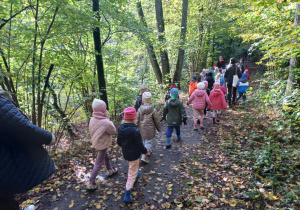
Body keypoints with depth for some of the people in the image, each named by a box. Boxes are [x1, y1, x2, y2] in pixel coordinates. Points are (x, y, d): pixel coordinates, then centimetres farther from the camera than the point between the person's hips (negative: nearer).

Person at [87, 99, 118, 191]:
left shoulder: (92, 119, -12)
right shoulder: (106, 123, -33)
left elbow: (92, 131, 1)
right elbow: (114, 132, -16)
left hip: (96, 142, 8)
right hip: (102, 145, -8)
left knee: (106, 157, 29)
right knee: (98, 163, 8)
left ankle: (110, 171, 52)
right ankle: (91, 184, 18)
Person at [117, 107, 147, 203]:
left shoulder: (121, 128, -11)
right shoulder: (135, 131, -31)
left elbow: (119, 142, 2)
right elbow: (140, 145, -21)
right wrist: (145, 151, -1)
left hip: (125, 153, 7)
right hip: (134, 155, -6)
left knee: (131, 167, 35)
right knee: (132, 174, 8)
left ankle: (136, 175, 63)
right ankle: (127, 196, 15)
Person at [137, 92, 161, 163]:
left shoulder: (140, 109, -8)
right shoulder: (153, 110, -17)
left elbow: (137, 120, -2)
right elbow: (157, 121, -8)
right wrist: (159, 129, 7)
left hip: (142, 129, 4)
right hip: (150, 130, -4)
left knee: (144, 141, 23)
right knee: (148, 142, 5)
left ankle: (148, 151, 44)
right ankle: (144, 157, -2)